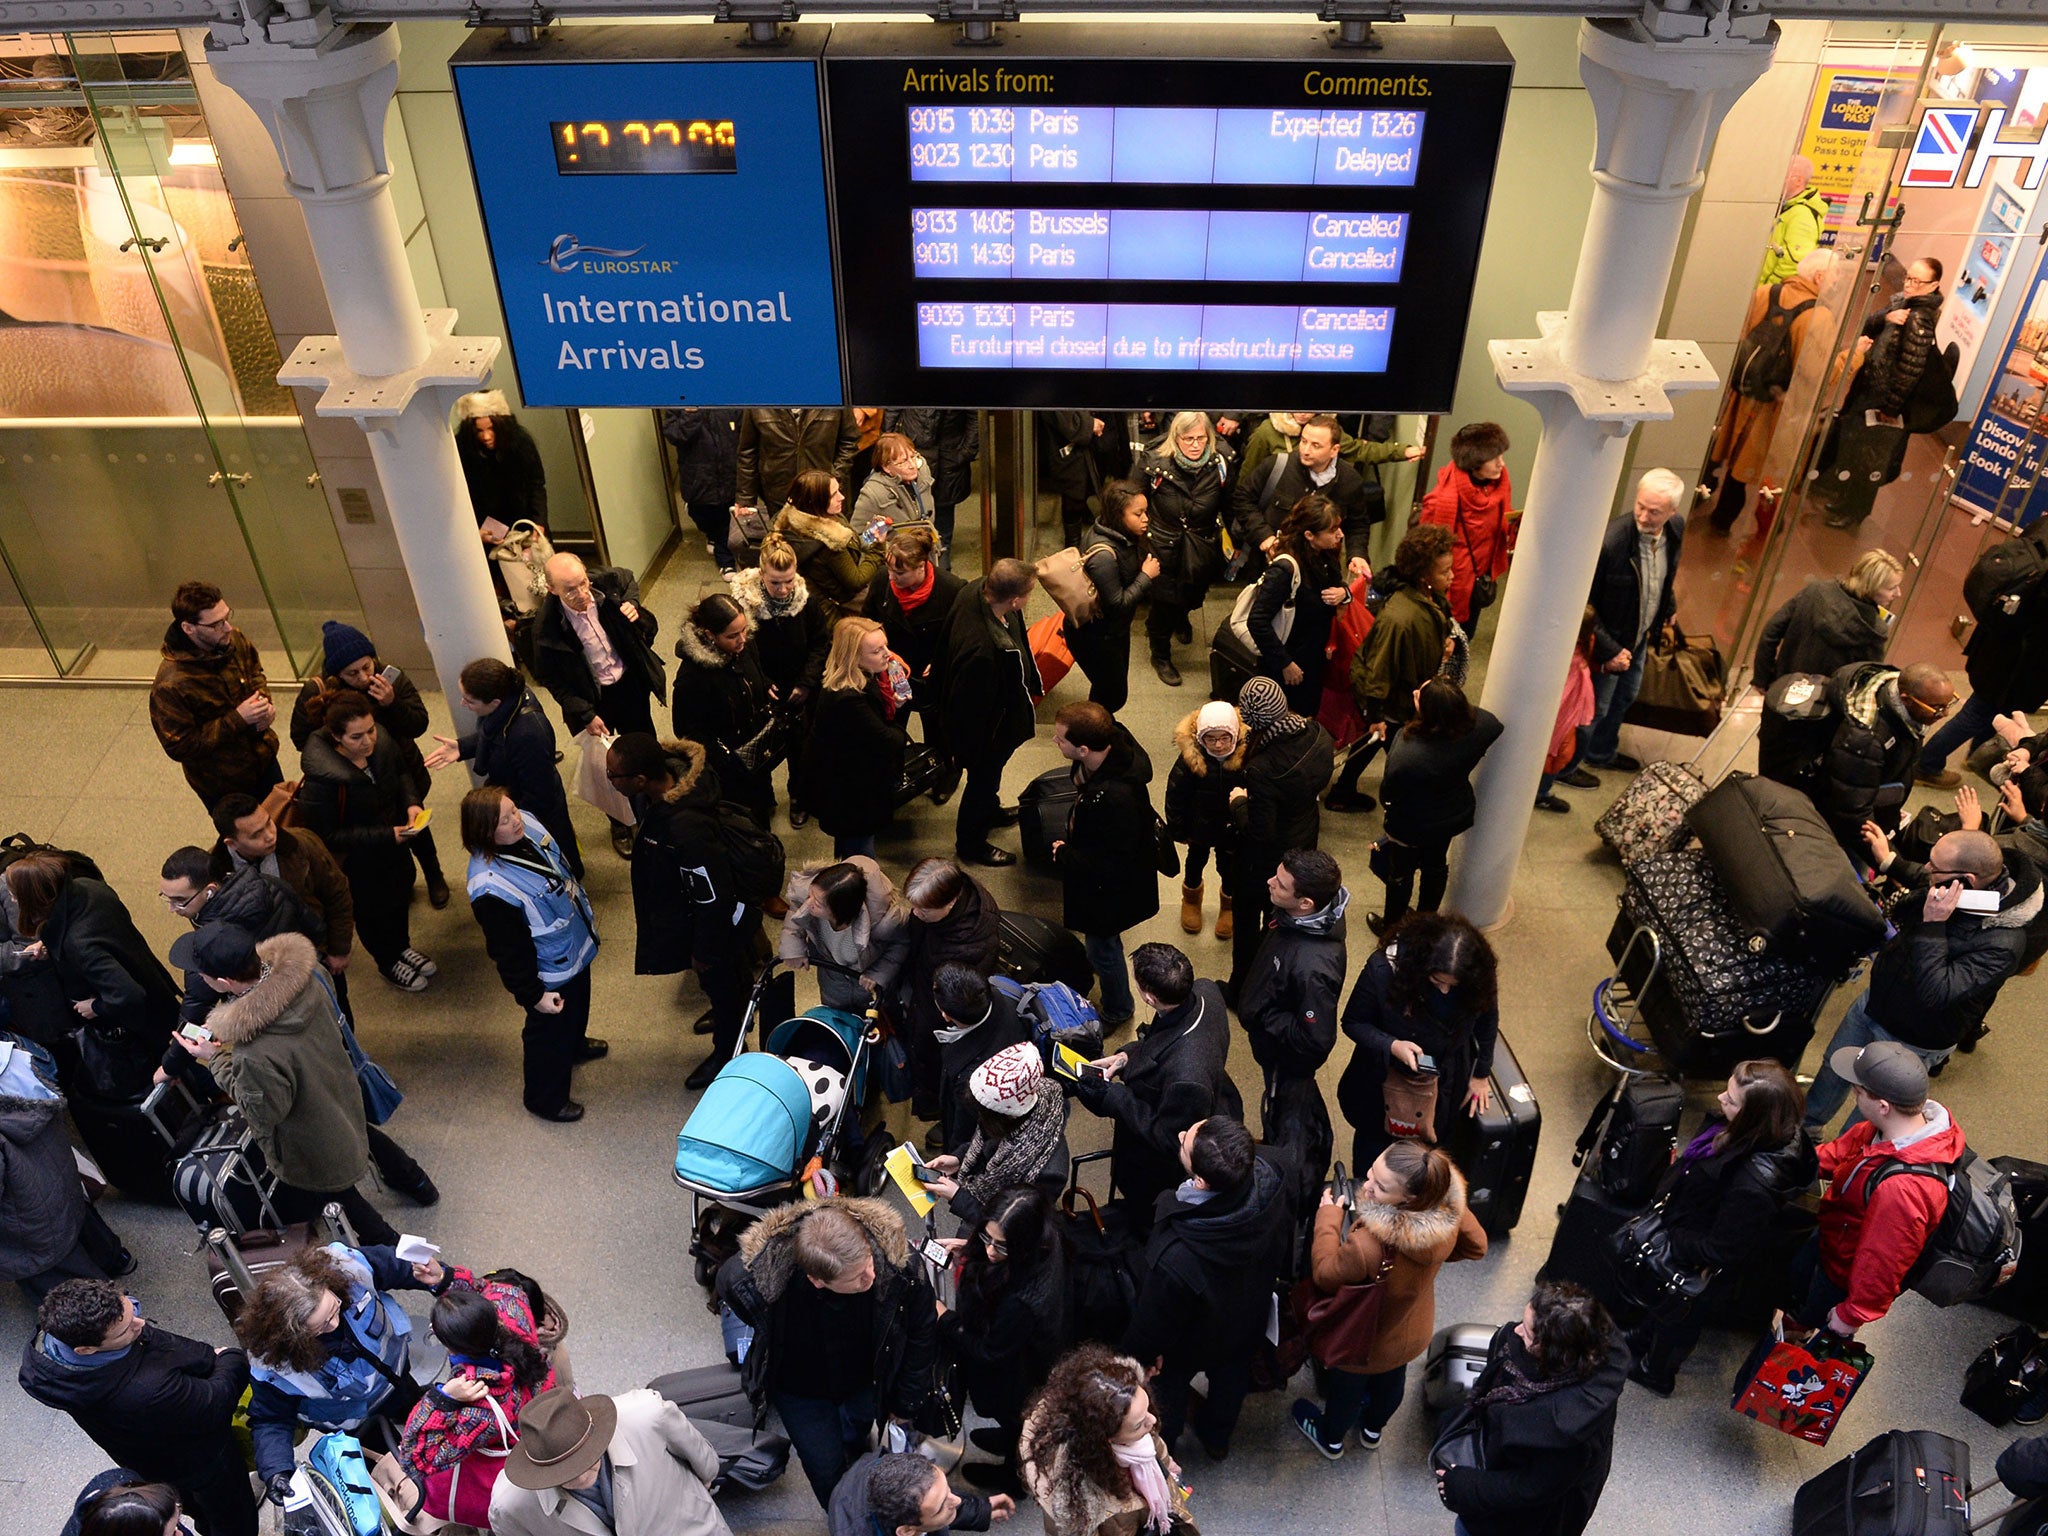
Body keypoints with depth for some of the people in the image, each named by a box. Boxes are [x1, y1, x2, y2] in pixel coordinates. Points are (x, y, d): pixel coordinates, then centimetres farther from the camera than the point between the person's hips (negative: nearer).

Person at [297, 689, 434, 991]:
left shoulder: (382, 743, -19)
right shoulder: (322, 779, -36)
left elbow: (401, 773, 3)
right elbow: (327, 836, -28)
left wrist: (412, 803, -16)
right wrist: (386, 836, -31)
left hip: (394, 841, 6)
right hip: (358, 861, -6)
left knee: (401, 891, 29)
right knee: (373, 910, 19)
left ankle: (401, 947, 59)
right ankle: (388, 963, 49)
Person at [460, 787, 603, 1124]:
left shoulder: (526, 824, -17)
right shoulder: (491, 888, -40)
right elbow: (509, 952, -28)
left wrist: (584, 906, 17)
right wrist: (532, 995, -18)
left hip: (575, 944, 8)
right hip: (551, 973, -8)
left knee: (579, 1004, 36)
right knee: (550, 1034, 18)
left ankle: (575, 1045, 67)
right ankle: (545, 1099, 45)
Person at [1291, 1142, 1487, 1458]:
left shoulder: (1367, 1246, -49)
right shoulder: (1450, 1206, -32)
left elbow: (1325, 1276, -27)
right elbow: (1476, 1246, -10)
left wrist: (1328, 1218, -17)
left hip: (1364, 1344, -5)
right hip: (1414, 1332, 5)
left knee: (1346, 1388, 29)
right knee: (1392, 1380, 36)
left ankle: (1331, 1439, 61)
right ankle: (1372, 1430, 67)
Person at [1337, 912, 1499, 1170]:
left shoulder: (1480, 976, -24)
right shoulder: (1383, 969, -31)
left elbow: (1487, 1020, -3)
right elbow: (1352, 1023, -18)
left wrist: (1481, 1073, 7)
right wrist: (1391, 1045, -35)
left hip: (1444, 1087, 2)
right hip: (1383, 1082, -2)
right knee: (1373, 1143, 23)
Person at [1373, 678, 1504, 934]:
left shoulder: (1406, 756, -42)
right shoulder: (1481, 724, -27)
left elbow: (1387, 793, -24)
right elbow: (1496, 728, -2)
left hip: (1411, 826, -5)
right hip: (1455, 815, 5)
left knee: (1401, 874, 22)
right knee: (1436, 865, 30)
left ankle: (1391, 927, 46)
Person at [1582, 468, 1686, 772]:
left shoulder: (1676, 529, -13)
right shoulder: (1610, 541, -34)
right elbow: (1585, 604, -26)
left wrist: (1669, 607, 17)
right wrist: (1608, 649, -26)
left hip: (1641, 637, 7)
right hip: (1610, 641, -7)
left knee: (1625, 696, 27)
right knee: (1596, 707, 11)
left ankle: (1602, 753, 52)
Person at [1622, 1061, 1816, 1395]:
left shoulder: (1754, 1186, -45)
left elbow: (1721, 1252, -30)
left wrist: (1667, 1239, -21)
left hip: (1699, 1269, -7)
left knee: (1678, 1319, 26)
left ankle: (1656, 1373, 55)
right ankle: (1643, 1338, 64)